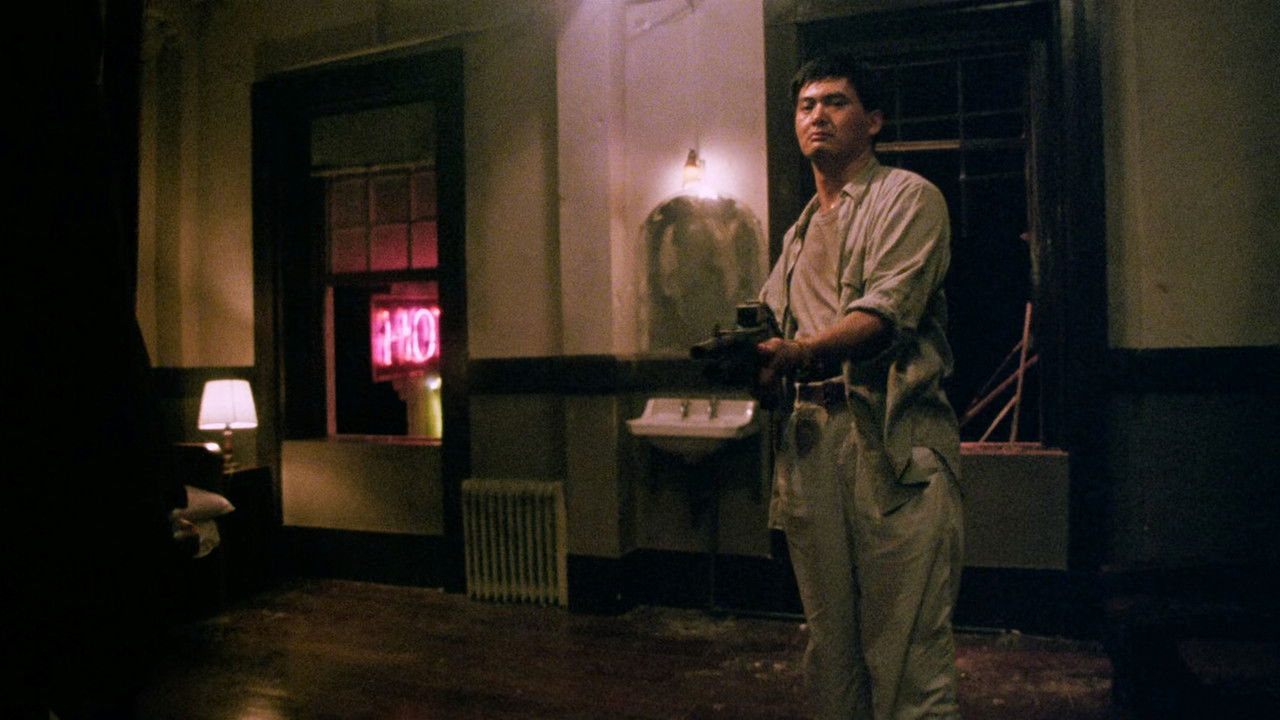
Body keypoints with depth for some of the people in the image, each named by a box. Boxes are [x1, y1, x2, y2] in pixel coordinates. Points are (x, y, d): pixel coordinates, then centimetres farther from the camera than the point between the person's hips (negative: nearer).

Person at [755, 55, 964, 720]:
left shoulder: (907, 197, 4)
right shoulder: (799, 232, 26)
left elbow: (884, 314, -12)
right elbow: (772, 332, 22)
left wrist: (796, 354, -28)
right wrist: (756, 368, -2)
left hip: (894, 440, -6)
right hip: (810, 441, 6)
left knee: (906, 650, -7)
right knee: (830, 644, 11)